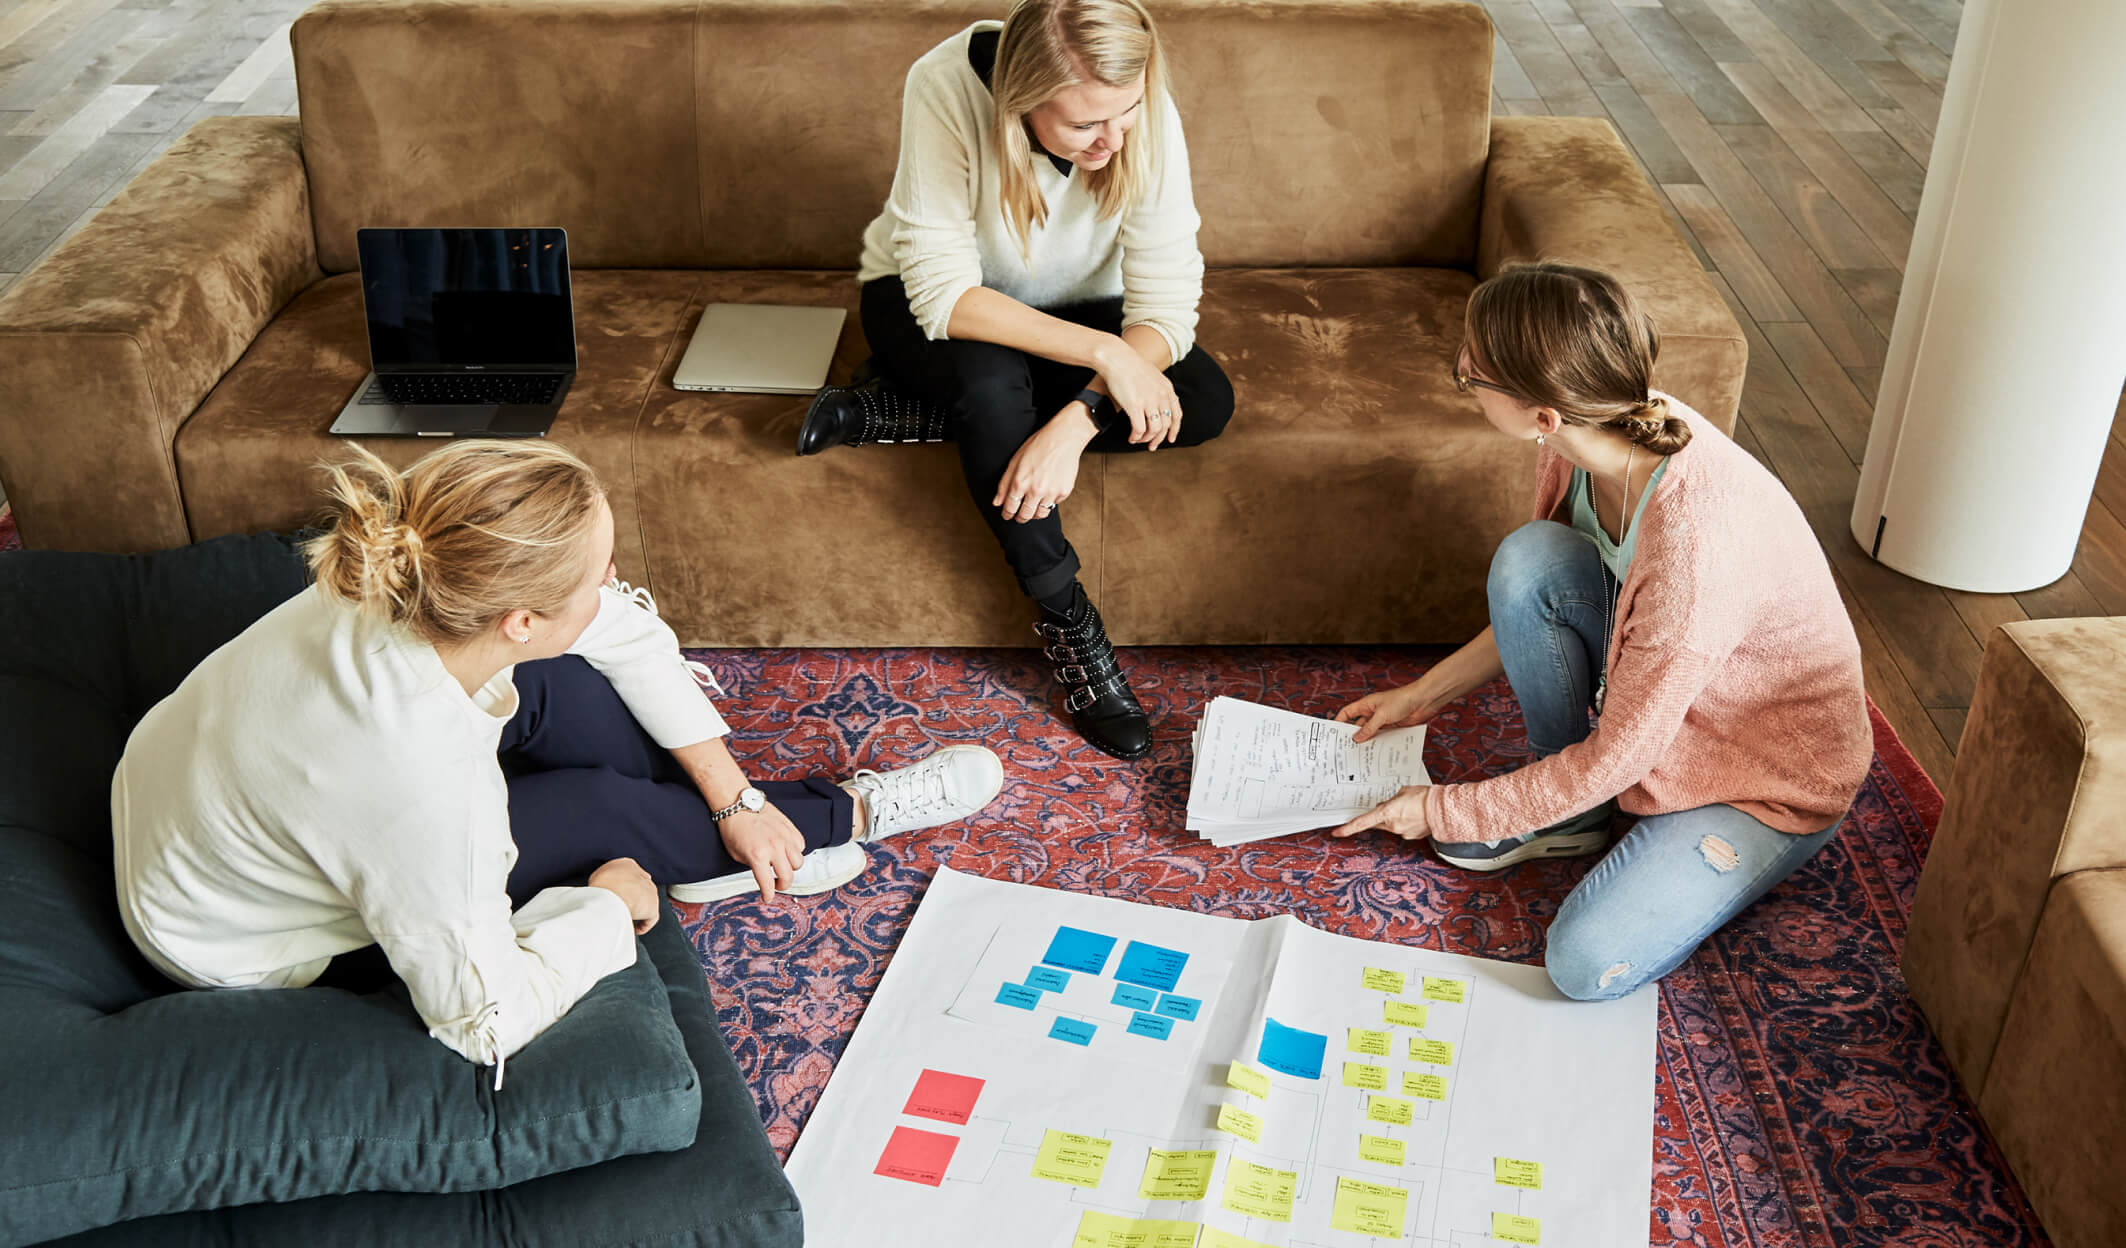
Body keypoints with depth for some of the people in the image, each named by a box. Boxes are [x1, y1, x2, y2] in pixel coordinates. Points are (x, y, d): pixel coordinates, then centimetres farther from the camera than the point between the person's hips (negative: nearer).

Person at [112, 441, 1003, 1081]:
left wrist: (733, 797, -3)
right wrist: (605, 909, -15)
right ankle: (841, 818, 12)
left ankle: (726, 836, 15)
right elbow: (486, 1022, -30)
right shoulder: (423, 787, -44)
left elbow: (630, 632, -8)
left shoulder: (413, 583, -24)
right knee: (591, 808, -12)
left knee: (551, 684, -6)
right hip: (241, 947, -6)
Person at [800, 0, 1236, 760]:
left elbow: (1165, 308, -27)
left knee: (1206, 403, -21)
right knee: (989, 376, -38)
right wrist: (1104, 353, -39)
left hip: (1072, 310, 3)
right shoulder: (947, 86, -34)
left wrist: (1078, 421, -41)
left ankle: (890, 414, -16)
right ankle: (1067, 624, -18)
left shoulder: (1148, 116, -27)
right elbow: (944, 294, -34)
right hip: (926, 304, -3)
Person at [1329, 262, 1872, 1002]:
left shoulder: (1695, 539, -39)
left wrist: (1445, 812, -16)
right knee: (1528, 559, -20)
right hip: (1661, 699, 7)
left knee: (1588, 963, -23)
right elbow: (1540, 602, 5)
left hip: (1778, 778, -7)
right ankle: (1574, 810, 1)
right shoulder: (1608, 430, -16)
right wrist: (1427, 693, 5)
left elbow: (1614, 758, -27)